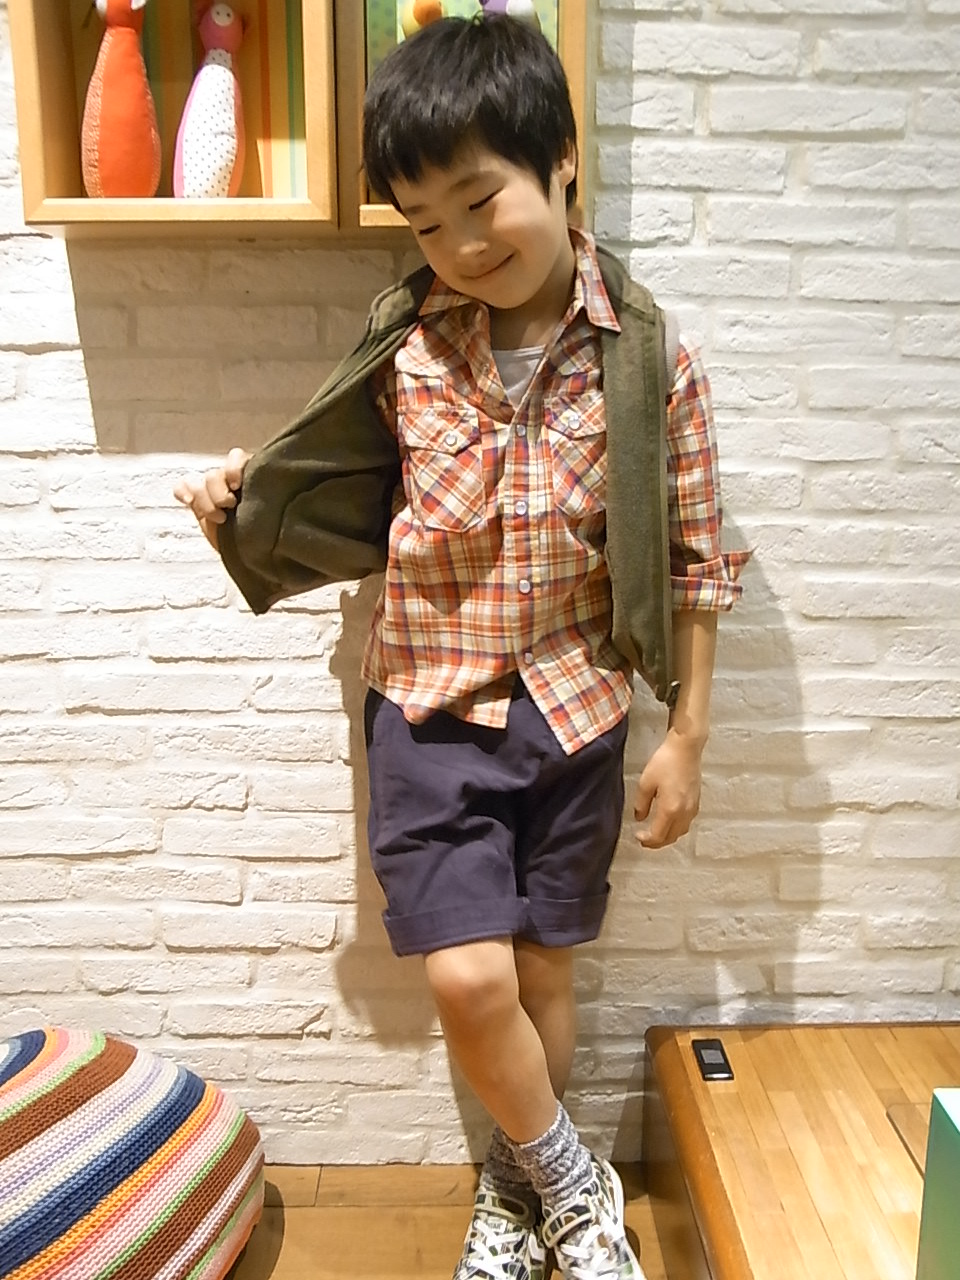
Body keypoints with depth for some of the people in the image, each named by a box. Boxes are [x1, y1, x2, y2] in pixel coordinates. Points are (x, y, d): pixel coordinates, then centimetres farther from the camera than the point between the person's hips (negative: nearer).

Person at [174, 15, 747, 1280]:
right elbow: (356, 510, 8)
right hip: (432, 707, 1)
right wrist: (245, 508, -11)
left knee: (540, 972, 12)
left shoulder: (648, 356, -8)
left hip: (575, 707, 0)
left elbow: (693, 561, -2)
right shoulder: (404, 347, -5)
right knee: (469, 979, -6)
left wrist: (687, 732, -1)